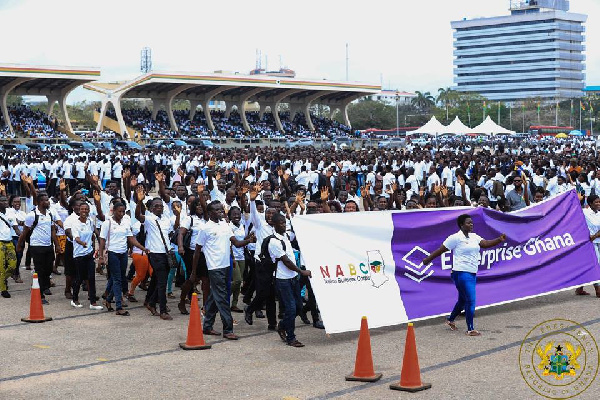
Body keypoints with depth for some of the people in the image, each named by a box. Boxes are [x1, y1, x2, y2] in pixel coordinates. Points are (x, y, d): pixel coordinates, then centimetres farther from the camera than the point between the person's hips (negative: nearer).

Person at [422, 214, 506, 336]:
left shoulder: (474, 237, 14)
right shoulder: (456, 238, -9)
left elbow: (486, 243, 4)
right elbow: (441, 250, -4)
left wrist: (499, 240, -12)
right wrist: (428, 259, 3)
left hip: (472, 273, 8)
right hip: (462, 273, -8)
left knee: (463, 300, 19)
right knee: (470, 300, -10)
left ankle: (450, 320, 39)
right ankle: (470, 329, -3)